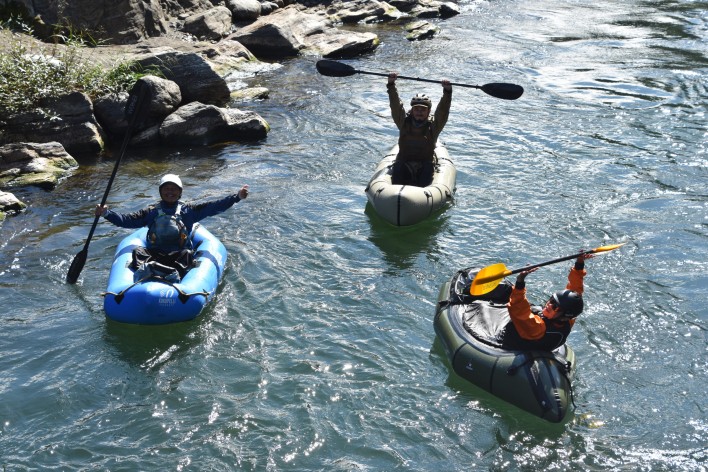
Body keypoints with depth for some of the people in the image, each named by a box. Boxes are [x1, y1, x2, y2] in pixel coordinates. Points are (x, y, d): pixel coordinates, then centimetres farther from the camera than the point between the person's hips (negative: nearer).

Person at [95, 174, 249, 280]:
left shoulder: (188, 210, 16)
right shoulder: (151, 211, 19)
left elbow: (213, 206, 6)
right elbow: (126, 220, 13)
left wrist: (237, 197, -4)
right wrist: (106, 213, -1)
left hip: (179, 254, -1)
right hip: (153, 254, 1)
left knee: (187, 254, -31)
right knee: (138, 251, -25)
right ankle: (142, 270, -58)